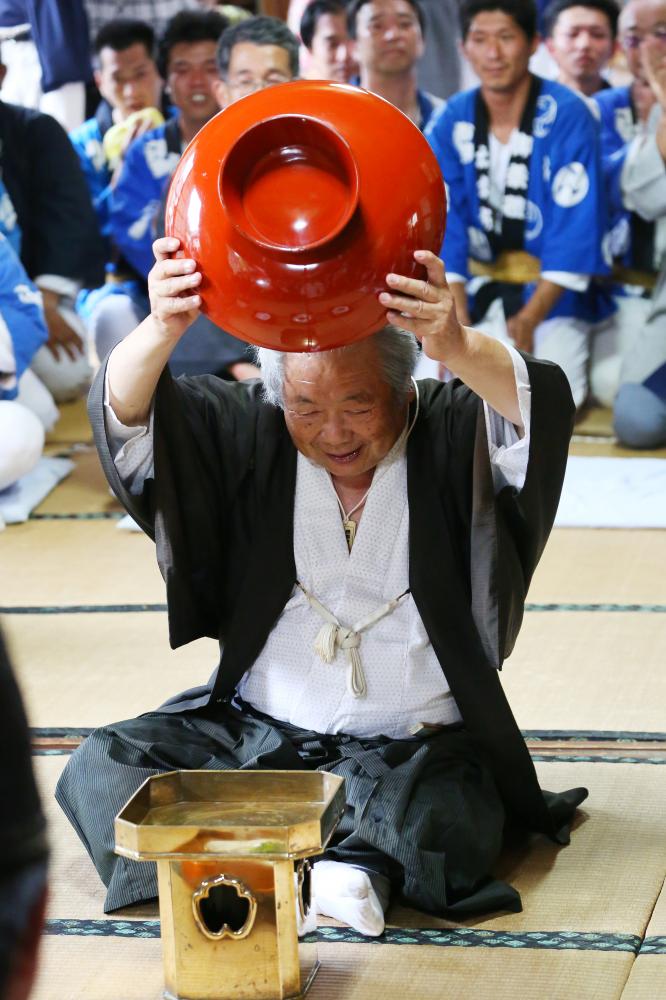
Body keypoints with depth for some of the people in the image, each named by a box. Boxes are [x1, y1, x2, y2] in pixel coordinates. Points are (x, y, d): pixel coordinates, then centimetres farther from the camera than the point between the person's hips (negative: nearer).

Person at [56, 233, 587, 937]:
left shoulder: (451, 437, -8)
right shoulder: (250, 437, -1)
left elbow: (542, 409, -29)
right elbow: (125, 417, -15)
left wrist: (456, 348, -52)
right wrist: (161, 331, -39)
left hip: (413, 745, -4)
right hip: (254, 732, 4)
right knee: (101, 768, -18)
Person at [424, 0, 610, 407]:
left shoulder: (569, 117, -13)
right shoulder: (450, 124, -2)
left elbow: (576, 229, -17)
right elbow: (444, 226, -6)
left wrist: (529, 320, -24)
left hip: (552, 294, -3)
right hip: (476, 288, 3)